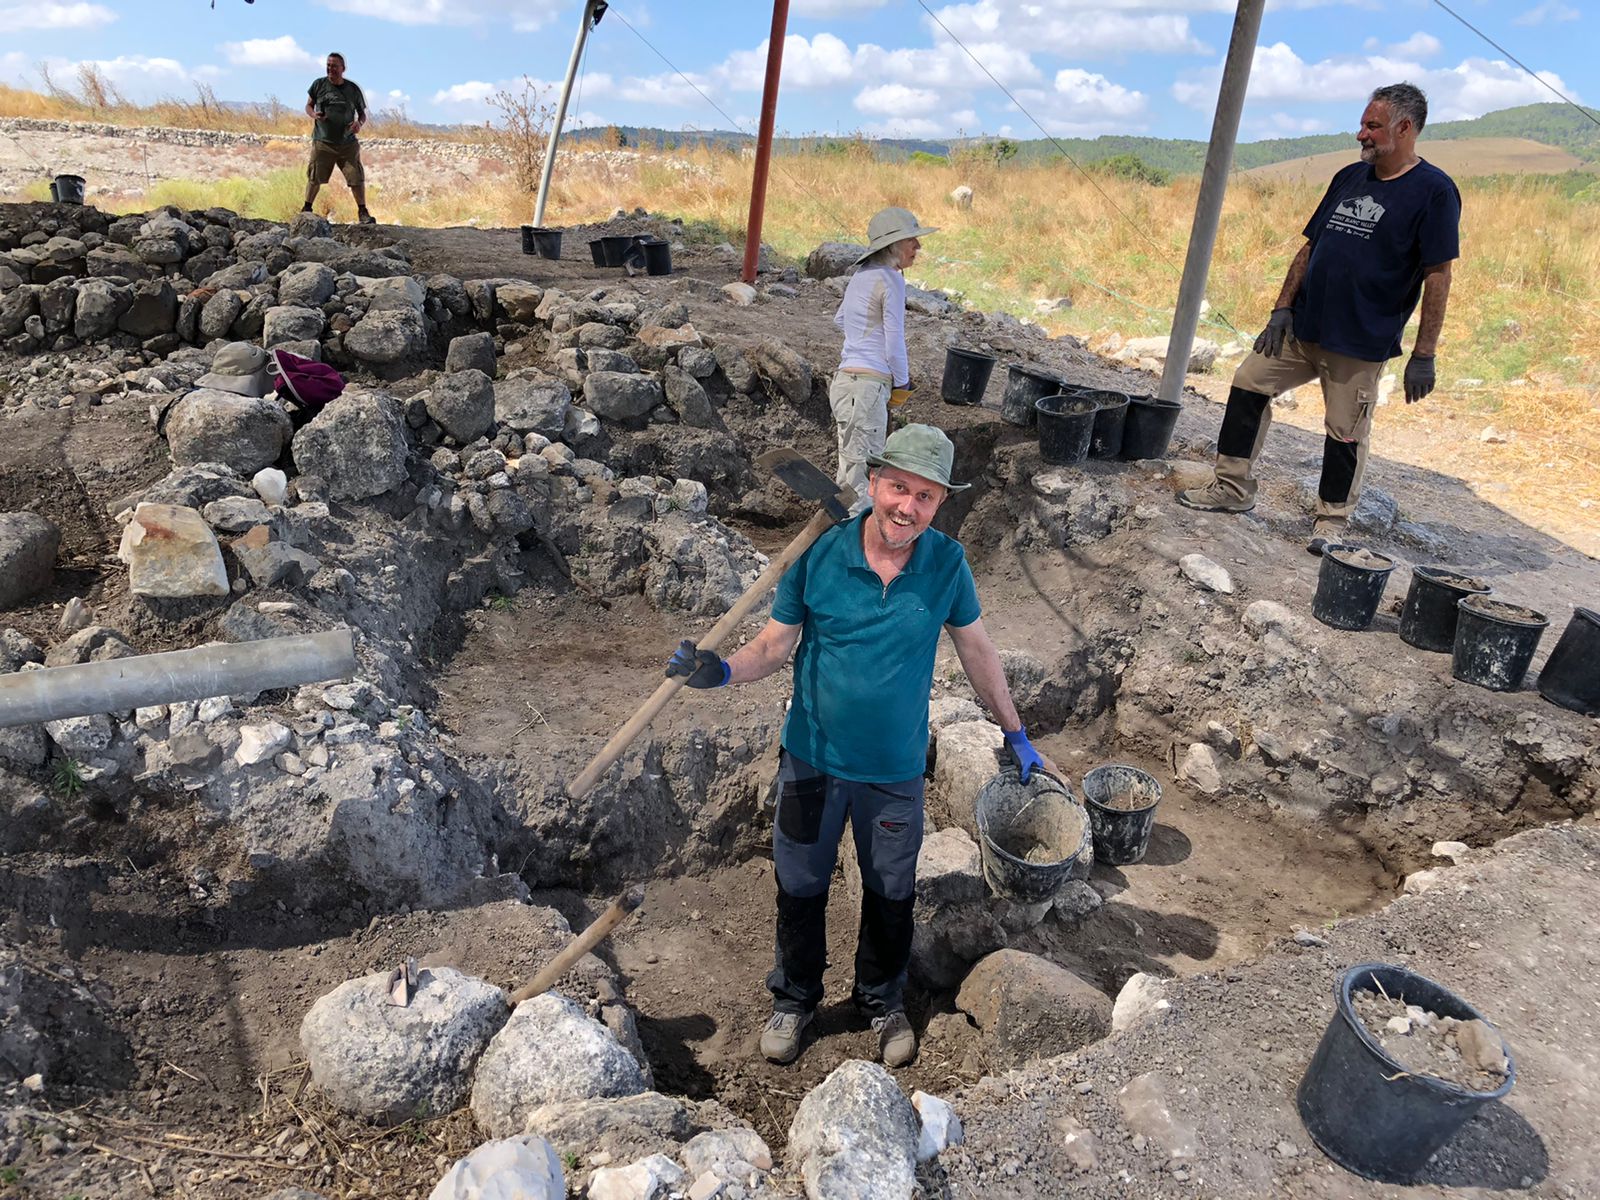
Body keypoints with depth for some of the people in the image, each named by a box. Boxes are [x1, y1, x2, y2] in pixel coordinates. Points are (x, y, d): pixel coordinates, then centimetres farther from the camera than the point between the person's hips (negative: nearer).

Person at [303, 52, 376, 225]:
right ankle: (307, 209, 19)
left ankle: (363, 212, 9)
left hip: (348, 143, 0)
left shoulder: (353, 88, 3)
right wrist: (314, 115, -10)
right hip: (322, 141, 0)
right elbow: (308, 106, 13)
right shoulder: (319, 84, 3)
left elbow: (362, 113, 11)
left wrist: (359, 123, -12)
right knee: (314, 178, 3)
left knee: (357, 178, -4)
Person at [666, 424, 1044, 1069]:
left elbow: (976, 650, 2)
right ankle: (794, 999, 42)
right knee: (800, 887, 16)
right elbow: (776, 643, -8)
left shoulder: (947, 564, -12)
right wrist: (722, 671, -28)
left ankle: (883, 1001, 45)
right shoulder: (818, 553, -15)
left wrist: (1016, 734, 9)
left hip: (896, 768, 1)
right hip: (814, 758, 0)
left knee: (891, 894, 18)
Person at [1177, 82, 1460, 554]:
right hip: (1303, 325, 7)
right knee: (1249, 382, 5)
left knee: (1345, 434, 1)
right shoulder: (1350, 177, 11)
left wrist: (1423, 355, -16)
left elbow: (1438, 275, -12)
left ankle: (1332, 520, 19)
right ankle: (1233, 488, 16)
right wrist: (1283, 307, 4)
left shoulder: (1432, 191, -9)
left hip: (1361, 341, -6)